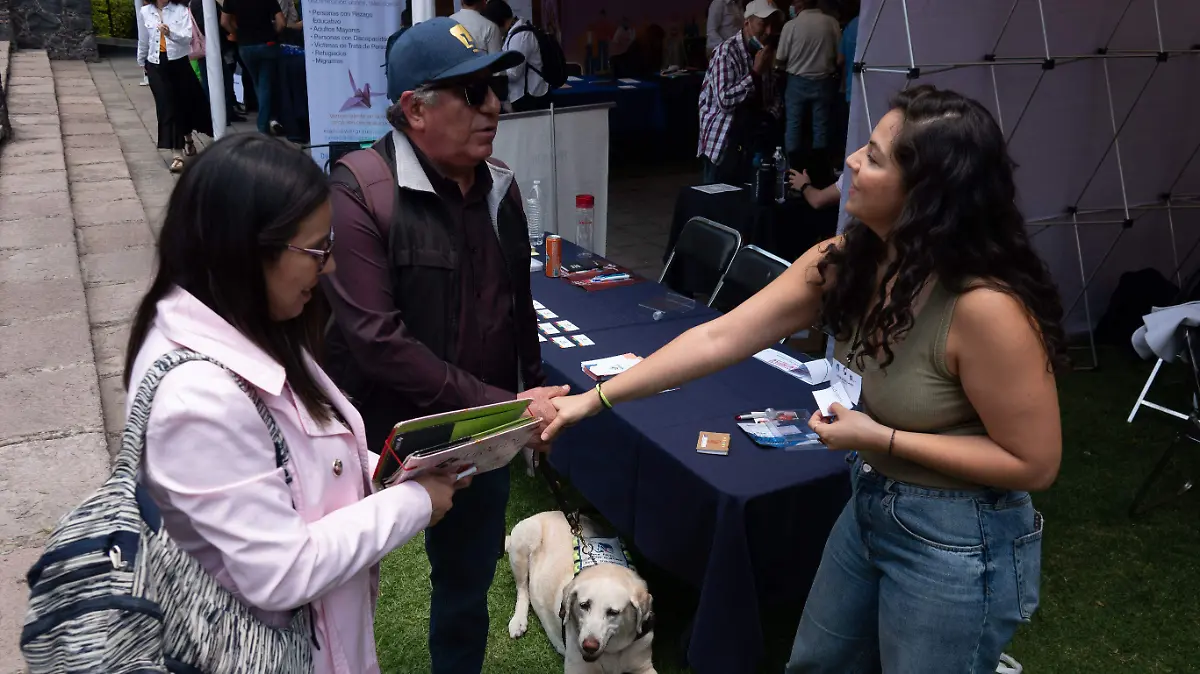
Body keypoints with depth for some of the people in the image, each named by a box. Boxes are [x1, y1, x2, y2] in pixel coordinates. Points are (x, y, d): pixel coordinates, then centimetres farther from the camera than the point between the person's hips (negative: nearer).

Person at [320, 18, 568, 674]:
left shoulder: (500, 188, 2)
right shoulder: (360, 192, -19)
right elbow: (376, 340, -27)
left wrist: (534, 402, 14)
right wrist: (502, 405, -26)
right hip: (382, 441, -5)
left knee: (468, 585, 22)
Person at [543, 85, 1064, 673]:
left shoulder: (986, 306, -30)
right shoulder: (843, 262, -10)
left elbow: (1035, 463, -21)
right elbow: (718, 338, -9)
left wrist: (882, 438, -24)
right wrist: (596, 398, -9)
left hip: (957, 546, -7)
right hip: (870, 506, 7)